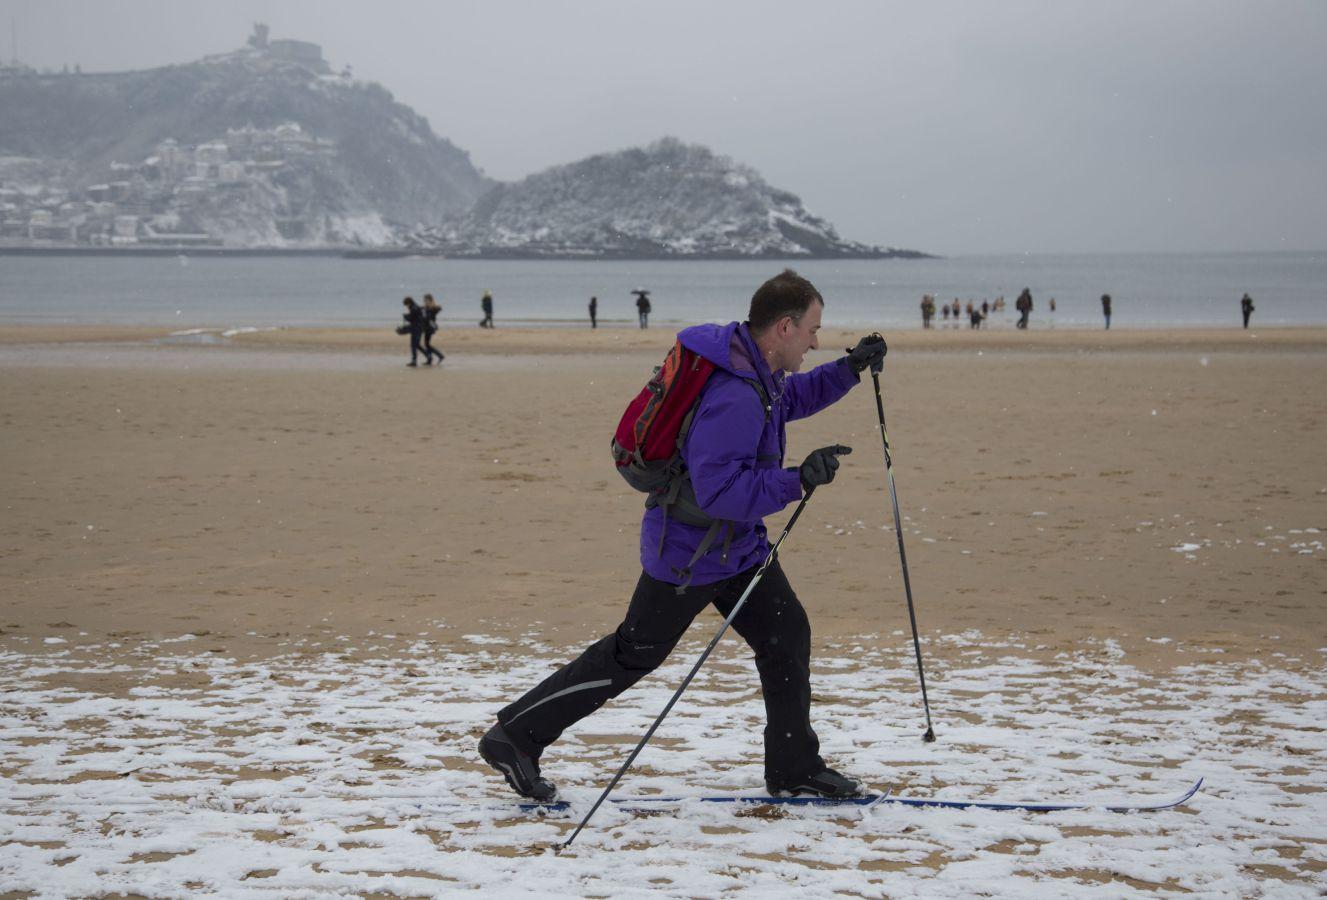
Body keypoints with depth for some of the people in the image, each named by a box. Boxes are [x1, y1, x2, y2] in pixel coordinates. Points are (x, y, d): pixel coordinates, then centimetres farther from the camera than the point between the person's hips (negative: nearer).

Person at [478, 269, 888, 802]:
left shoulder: (758, 370, 1)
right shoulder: (734, 398, -31)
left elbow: (789, 399, 25)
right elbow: (718, 491, -35)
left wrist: (848, 370, 11)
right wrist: (798, 482, -35)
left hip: (736, 542, 10)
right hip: (690, 553, -10)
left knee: (786, 635, 10)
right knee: (632, 657, 1)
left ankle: (794, 769, 21)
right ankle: (514, 738, 11)